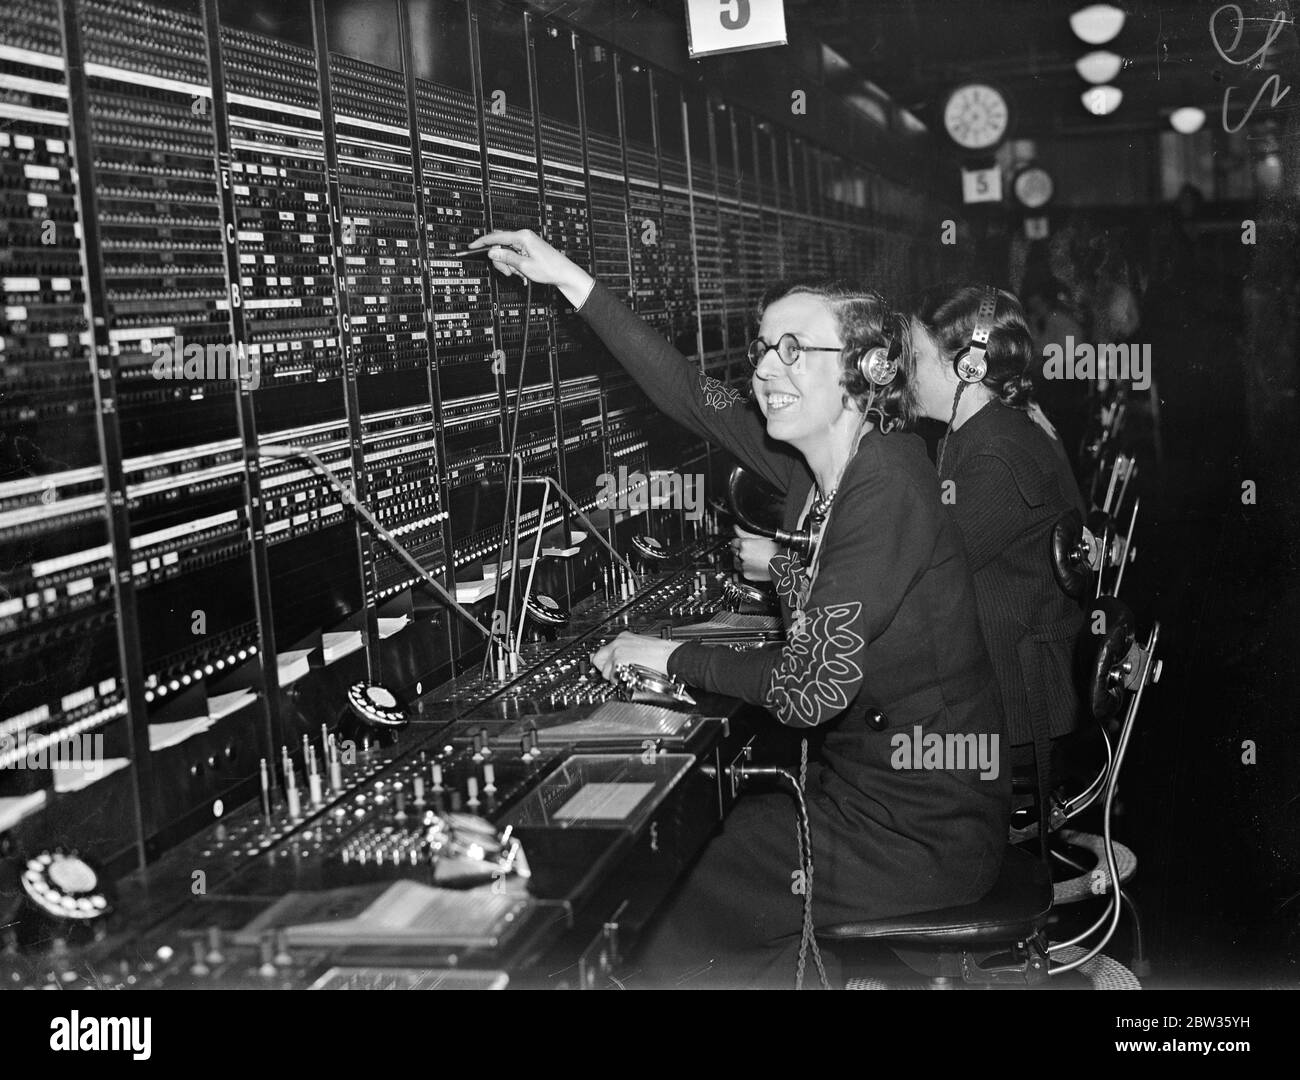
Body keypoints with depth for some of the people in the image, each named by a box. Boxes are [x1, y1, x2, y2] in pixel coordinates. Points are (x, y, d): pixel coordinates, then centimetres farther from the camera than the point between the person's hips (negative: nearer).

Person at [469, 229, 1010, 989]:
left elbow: (812, 689, -26)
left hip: (925, 833, -8)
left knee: (676, 948, 0)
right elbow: (694, 395, 9)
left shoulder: (886, 487, -25)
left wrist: (675, 658, -11)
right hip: (864, 784, 8)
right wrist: (571, 281, 5)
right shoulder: (819, 465, 1)